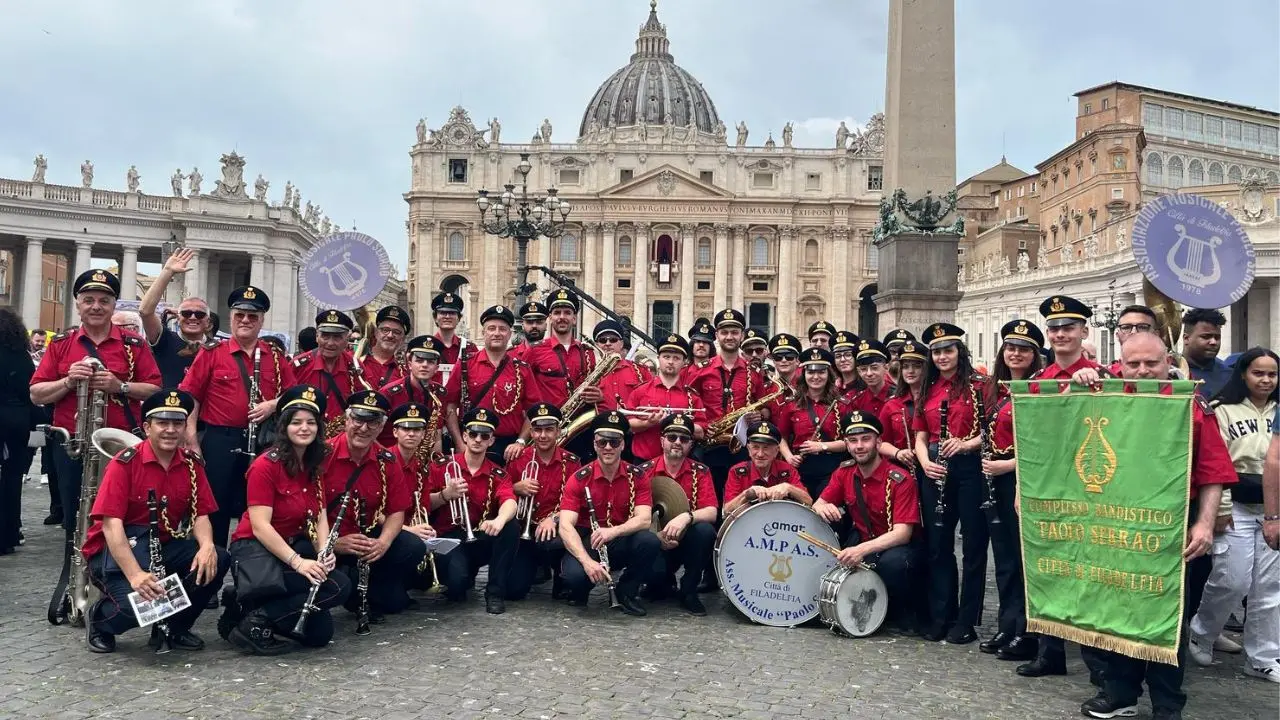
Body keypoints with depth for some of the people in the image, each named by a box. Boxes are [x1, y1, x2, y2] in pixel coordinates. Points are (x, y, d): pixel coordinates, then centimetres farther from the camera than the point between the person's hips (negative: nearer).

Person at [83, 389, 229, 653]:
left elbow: (200, 515, -1)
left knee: (218, 560, -20)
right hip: (119, 548, -5)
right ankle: (99, 617, 8)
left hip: (166, 545, 5)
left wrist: (207, 546, -25)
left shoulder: (193, 464, 0)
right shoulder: (124, 463, -15)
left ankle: (173, 627, 5)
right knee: (138, 603, -31)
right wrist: (135, 574, -34)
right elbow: (111, 525, -22)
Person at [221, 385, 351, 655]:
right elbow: (260, 527, -18)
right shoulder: (265, 465, -12)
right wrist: (297, 562, -27)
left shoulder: (315, 468, 9)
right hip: (256, 547, -7)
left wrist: (324, 552, -14)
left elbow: (320, 517, 6)